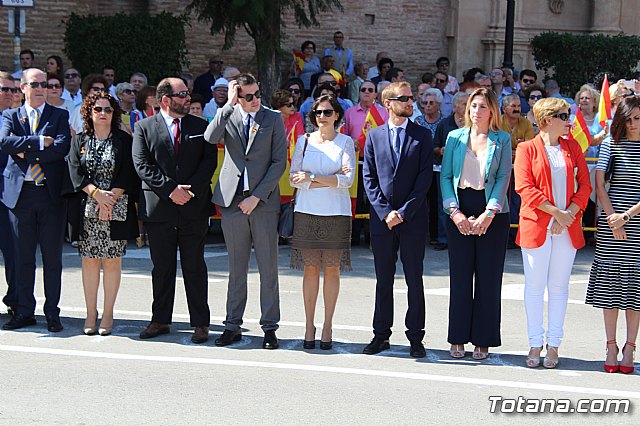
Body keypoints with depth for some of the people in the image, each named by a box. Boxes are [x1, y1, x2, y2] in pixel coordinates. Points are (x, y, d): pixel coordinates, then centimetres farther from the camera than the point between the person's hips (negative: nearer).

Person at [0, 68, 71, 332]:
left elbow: (62, 147, -10)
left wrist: (25, 150, -11)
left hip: (51, 194, -1)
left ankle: (52, 313, 10)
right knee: (24, 258, 7)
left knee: (52, 258, 2)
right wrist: (40, 142, -14)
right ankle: (24, 312, 14)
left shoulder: (60, 116, 7)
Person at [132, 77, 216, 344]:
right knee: (161, 268, 9)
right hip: (158, 210, 0)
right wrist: (170, 190, -14)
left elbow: (210, 160, 2)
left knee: (195, 268, 4)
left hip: (194, 207, 0)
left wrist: (191, 190, -12)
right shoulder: (144, 128, 3)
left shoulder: (201, 127, 8)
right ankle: (160, 320, 18)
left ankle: (200, 323, 9)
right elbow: (142, 166, -4)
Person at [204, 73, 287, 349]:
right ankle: (233, 326, 15)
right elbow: (210, 138, -14)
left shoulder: (273, 119, 3)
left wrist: (257, 197, -9)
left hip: (264, 202, -1)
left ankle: (269, 328, 8)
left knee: (268, 269, 1)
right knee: (236, 268, 8)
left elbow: (279, 162, -1)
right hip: (232, 201, 1)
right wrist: (229, 104, -14)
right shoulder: (228, 116, 6)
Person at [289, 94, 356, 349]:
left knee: (332, 269, 0)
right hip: (307, 212, 1)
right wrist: (331, 179, -7)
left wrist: (312, 178, -10)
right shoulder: (304, 141, 10)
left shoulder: (345, 142, 6)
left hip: (336, 213, -1)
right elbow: (294, 178, 1)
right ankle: (309, 326, 8)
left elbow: (348, 180, -6)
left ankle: (327, 327, 7)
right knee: (310, 268, 1)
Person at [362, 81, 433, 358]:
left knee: (414, 279, 2)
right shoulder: (374, 136, 8)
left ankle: (415, 338, 8)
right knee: (383, 279, 8)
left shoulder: (422, 136, 3)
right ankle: (381, 335, 16)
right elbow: (368, 177, 3)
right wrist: (385, 212, -8)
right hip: (381, 218, 2)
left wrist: (405, 211, -11)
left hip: (413, 218, -2)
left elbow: (425, 177, -4)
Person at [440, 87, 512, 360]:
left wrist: (488, 214, -13)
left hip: (492, 213, -1)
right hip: (459, 212, 1)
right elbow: (445, 176, 5)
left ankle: (483, 340, 7)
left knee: (488, 277, 0)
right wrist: (455, 212, -8)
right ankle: (458, 339, 10)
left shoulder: (502, 140, 5)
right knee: (460, 275, 2)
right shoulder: (455, 137, 9)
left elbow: (503, 177, -2)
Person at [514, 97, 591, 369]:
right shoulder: (527, 149, 1)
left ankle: (553, 345, 11)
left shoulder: (573, 148, 11)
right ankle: (535, 344, 9)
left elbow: (585, 185, 6)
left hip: (567, 228, 3)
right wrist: (555, 212, -15)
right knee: (535, 285, 2)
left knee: (559, 286, 5)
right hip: (536, 225, -3)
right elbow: (524, 186, -9)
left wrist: (569, 214, -9)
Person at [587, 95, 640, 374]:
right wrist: (613, 220, -8)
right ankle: (611, 346, 8)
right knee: (610, 281, 2)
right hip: (611, 221, 0)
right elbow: (599, 185, 0)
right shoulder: (611, 144, 4)